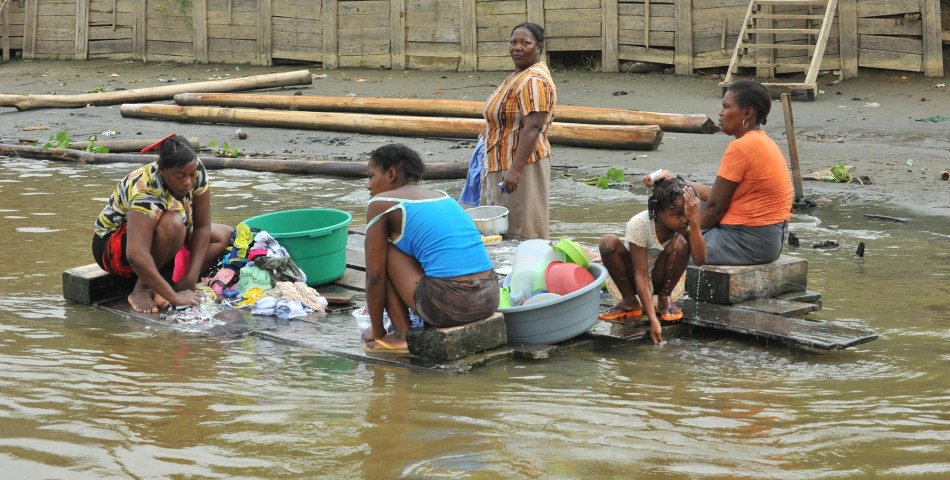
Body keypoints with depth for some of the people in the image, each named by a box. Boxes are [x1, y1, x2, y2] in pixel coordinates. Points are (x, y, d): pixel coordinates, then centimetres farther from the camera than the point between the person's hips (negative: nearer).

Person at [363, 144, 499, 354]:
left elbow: (375, 277, 4)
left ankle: (401, 336, 9)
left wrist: (377, 333, 17)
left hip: (448, 307, -7)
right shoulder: (443, 196, 24)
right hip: (489, 301, 7)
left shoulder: (381, 204, 5)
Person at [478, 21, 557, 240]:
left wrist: (515, 170, -32)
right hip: (500, 166, 11)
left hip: (519, 166, -11)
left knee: (521, 234, -6)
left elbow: (533, 128, -27)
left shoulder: (534, 81, -19)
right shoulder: (519, 75, 15)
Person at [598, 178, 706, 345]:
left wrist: (694, 221, -43)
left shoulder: (686, 224, -21)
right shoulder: (639, 224, -30)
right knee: (609, 242, -30)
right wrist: (653, 320, -41)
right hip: (634, 279, -2)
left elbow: (699, 260, -34)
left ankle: (664, 299, -5)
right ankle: (629, 302, -11)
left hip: (663, 278, 2)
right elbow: (641, 275, -32)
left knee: (680, 243, -29)